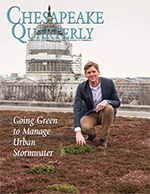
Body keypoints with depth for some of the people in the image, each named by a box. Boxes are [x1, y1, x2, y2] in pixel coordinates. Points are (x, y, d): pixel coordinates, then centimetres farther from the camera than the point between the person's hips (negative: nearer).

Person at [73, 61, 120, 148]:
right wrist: (78, 132, -39)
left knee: (109, 108, -35)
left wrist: (106, 101, -35)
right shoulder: (81, 88, -17)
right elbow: (77, 109, -26)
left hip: (105, 114, 0)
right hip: (89, 114, 0)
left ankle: (104, 138, -15)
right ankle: (92, 133, 8)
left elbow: (117, 102, -8)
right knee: (84, 127, -33)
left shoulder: (109, 83, -16)